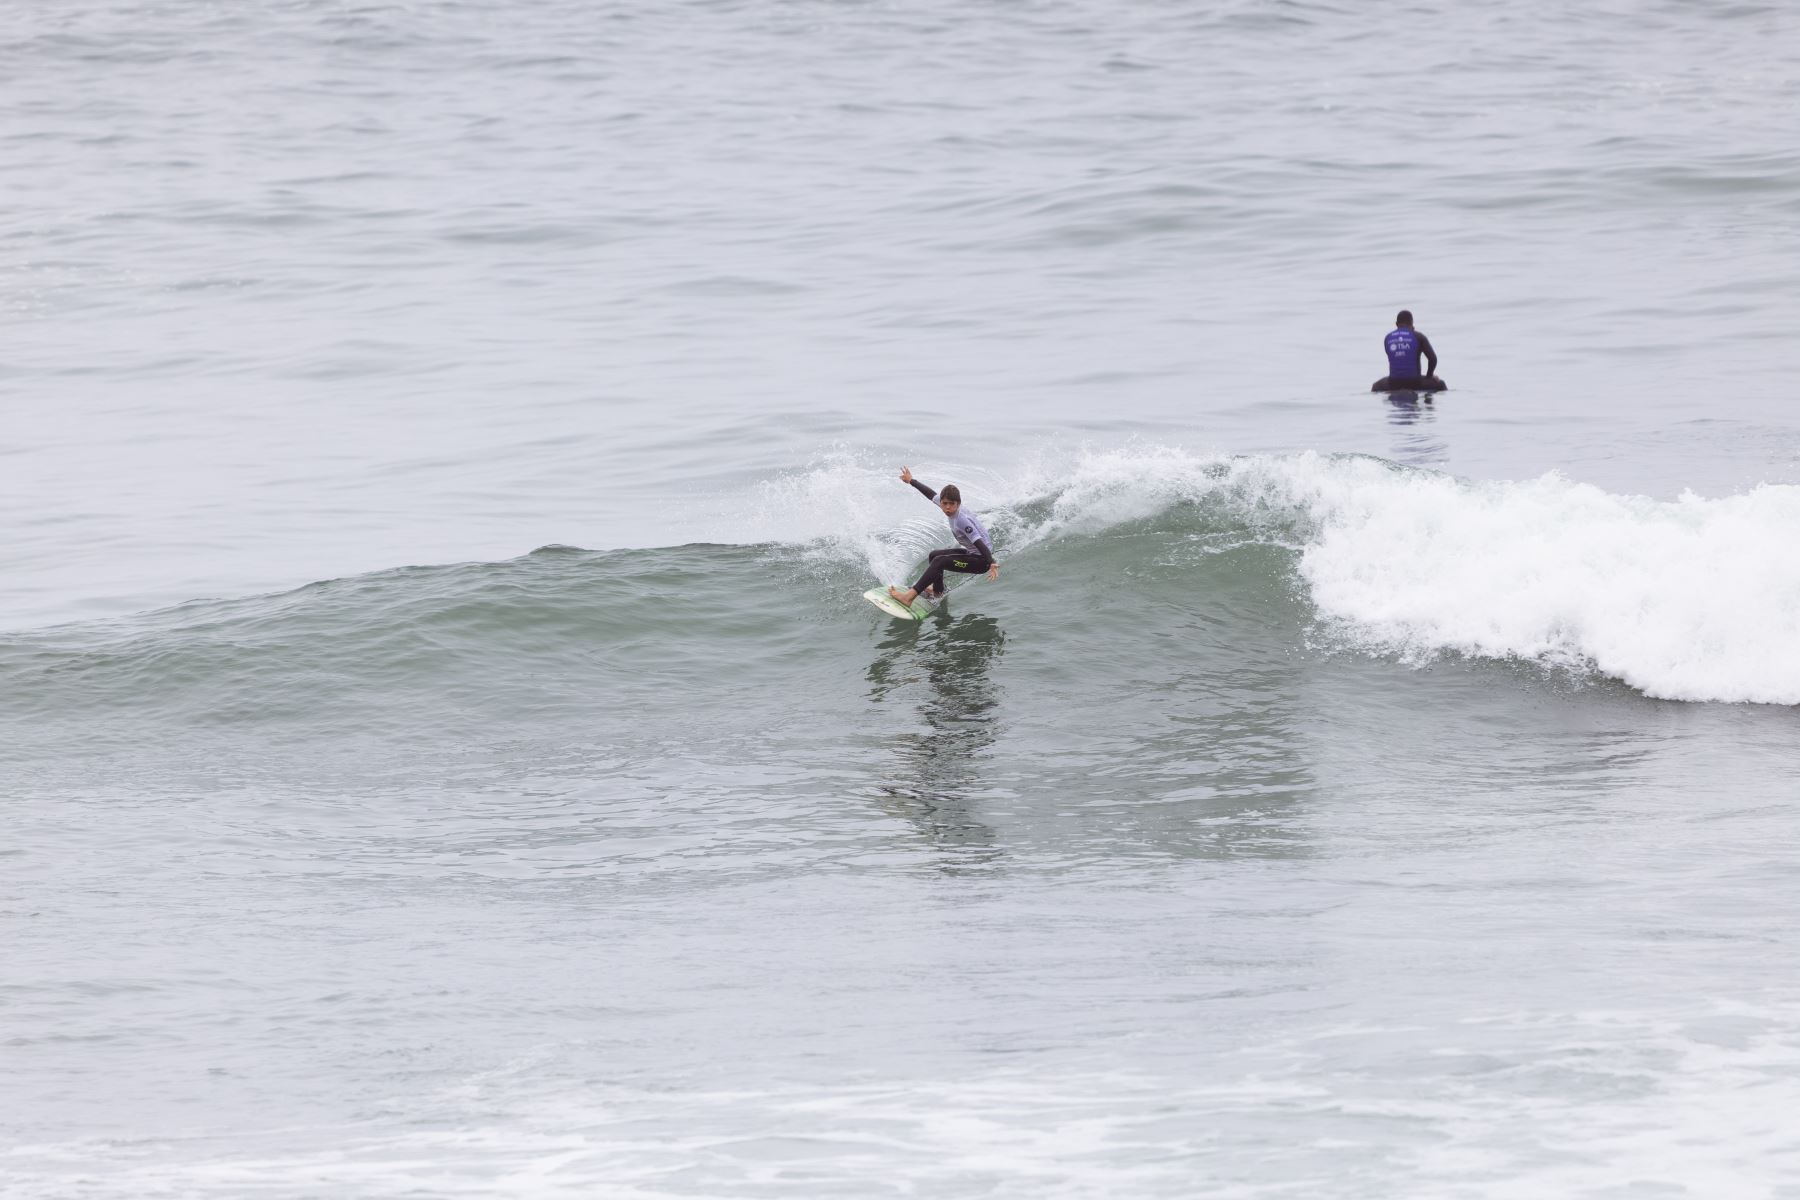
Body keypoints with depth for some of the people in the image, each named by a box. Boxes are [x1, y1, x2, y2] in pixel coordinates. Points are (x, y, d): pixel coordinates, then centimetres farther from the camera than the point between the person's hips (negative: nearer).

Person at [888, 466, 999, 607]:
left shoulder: (961, 521, -29)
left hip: (981, 560, -10)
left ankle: (909, 596, -27)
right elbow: (931, 494, 12)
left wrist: (991, 564, -45)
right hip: (971, 553, 10)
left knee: (939, 561, -23)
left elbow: (979, 543, -34)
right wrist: (911, 481, 24)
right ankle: (937, 592, 39)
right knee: (934, 555, 24)